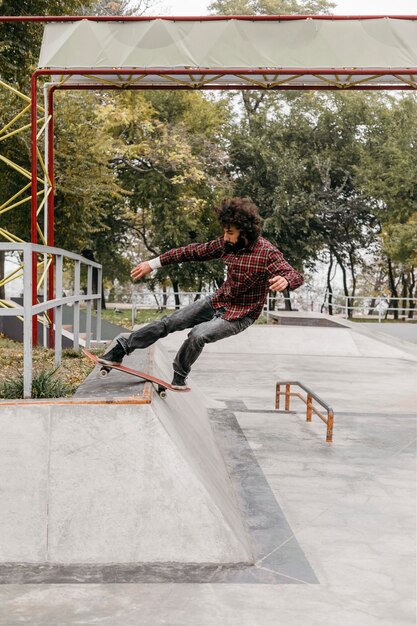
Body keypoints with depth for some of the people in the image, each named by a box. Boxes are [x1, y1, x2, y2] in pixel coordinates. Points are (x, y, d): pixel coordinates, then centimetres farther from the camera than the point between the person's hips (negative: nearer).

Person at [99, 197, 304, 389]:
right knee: (168, 323, 2)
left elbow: (296, 277, -29)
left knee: (198, 334, -27)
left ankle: (179, 378, -4)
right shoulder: (226, 244, -7)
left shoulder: (267, 253, -24)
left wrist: (284, 280, -56)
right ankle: (121, 349, 13)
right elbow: (194, 251, 1)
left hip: (240, 315, -6)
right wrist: (153, 263, 3)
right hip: (218, 301, 6)